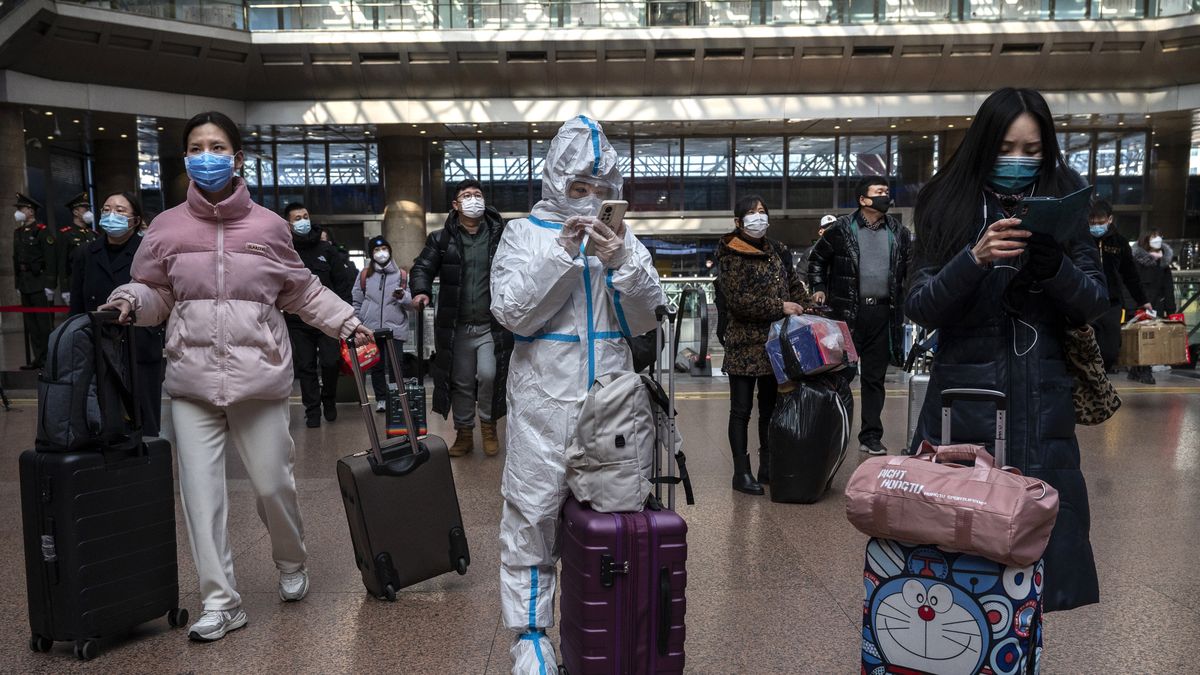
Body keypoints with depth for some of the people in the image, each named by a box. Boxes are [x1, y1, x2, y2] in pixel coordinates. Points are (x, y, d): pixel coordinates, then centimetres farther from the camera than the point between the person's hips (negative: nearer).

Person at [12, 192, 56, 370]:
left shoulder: (43, 231, -8)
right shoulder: (18, 233, 16)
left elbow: (51, 260, -13)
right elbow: (16, 259, 20)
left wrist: (50, 285, -17)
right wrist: (18, 283, 16)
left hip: (40, 283, -8)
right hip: (25, 285, 8)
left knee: (44, 322, -6)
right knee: (30, 324, 9)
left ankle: (49, 359, -2)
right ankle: (38, 358, 14)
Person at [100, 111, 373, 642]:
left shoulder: (268, 226, 0)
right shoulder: (167, 228, 3)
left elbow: (303, 292, 11)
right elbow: (156, 294, 11)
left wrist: (347, 322, 5)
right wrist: (131, 301, -10)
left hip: (259, 376, -1)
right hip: (193, 380, 2)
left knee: (273, 484, 6)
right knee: (201, 492, 1)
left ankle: (291, 563, 37)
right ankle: (219, 601, 16)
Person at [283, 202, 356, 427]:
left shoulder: (325, 249, 7)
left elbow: (344, 280, 9)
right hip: (298, 322, -1)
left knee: (331, 363, -4)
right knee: (306, 367, 3)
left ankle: (329, 400, 22)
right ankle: (312, 411, 13)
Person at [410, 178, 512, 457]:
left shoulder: (500, 235, 0)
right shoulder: (442, 239, 4)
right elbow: (423, 267, 3)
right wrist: (421, 291, -17)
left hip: (491, 326, -2)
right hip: (456, 327, 2)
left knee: (488, 375, -14)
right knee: (461, 382, 10)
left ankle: (489, 424, 14)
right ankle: (464, 432, 28)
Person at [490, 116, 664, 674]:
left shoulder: (621, 236, 9)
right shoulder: (525, 232, 2)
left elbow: (647, 319, 5)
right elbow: (512, 312, -8)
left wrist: (622, 262, -11)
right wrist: (560, 253, -15)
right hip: (544, 398, -3)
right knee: (533, 514, 0)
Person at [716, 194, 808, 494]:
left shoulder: (776, 250, 11)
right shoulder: (732, 256, -10)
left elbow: (793, 282, 19)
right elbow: (739, 301, -18)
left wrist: (805, 307, 2)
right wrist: (779, 307, -19)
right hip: (745, 344, -7)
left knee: (771, 406, 14)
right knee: (741, 410, 1)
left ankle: (768, 467, 24)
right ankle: (741, 473, 7)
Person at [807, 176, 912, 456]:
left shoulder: (899, 232, 10)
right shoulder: (841, 229, 0)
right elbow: (817, 259, 10)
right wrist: (818, 289, 1)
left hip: (883, 313, 3)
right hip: (847, 311, -3)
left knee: (875, 377, 9)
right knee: (842, 372, 0)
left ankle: (871, 436, 17)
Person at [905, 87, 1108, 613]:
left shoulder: (1064, 203, 4)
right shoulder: (950, 206, 0)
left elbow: (1095, 305, 2)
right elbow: (920, 308, -6)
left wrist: (1054, 266, -18)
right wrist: (975, 259, -23)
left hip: (1043, 401, 2)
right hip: (965, 390, -1)